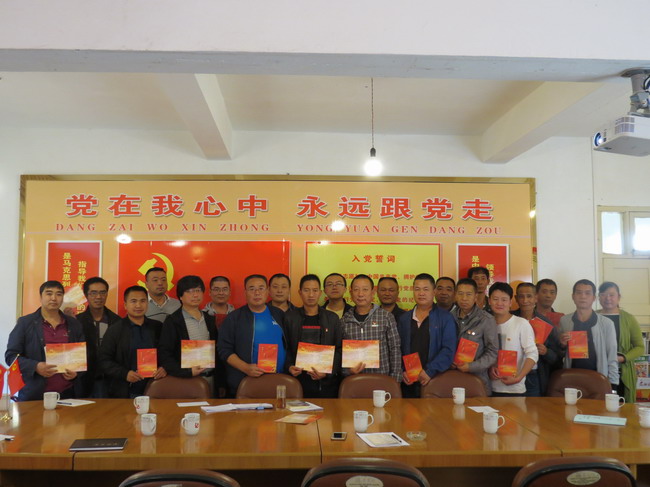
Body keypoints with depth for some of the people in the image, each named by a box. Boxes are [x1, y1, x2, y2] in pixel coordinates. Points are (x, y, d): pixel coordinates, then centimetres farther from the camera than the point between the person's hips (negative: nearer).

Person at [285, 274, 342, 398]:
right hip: (299, 380, 0)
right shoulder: (289, 317, 7)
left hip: (327, 382, 1)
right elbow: (285, 348, 7)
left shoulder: (333, 318, 7)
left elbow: (339, 350, 4)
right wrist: (289, 366, -9)